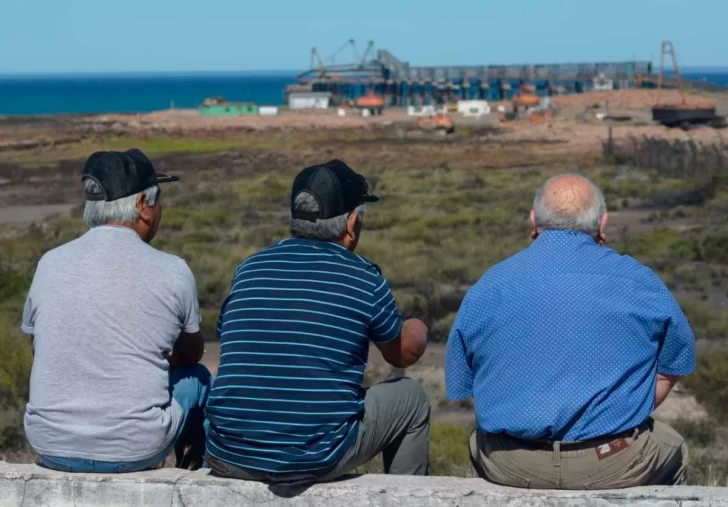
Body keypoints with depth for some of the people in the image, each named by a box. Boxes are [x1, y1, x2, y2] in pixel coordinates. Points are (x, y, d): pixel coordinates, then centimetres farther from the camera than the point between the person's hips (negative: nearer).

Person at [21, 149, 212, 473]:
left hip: (50, 448, 3)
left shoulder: (50, 264, -1)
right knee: (196, 378, 25)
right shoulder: (172, 272, -9)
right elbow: (191, 354, 9)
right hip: (134, 451, -3)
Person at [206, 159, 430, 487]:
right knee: (410, 397, 20)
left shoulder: (248, 269, 6)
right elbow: (403, 355, 16)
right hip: (319, 460, -3)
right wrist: (418, 333, 39)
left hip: (230, 459, 3)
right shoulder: (364, 278, -4)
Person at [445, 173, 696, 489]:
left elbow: (460, 386, 7)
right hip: (614, 465, -1)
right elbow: (672, 369, 7)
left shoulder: (485, 288, 2)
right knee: (671, 449, 32)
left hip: (508, 468, 1)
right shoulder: (640, 283, -2)